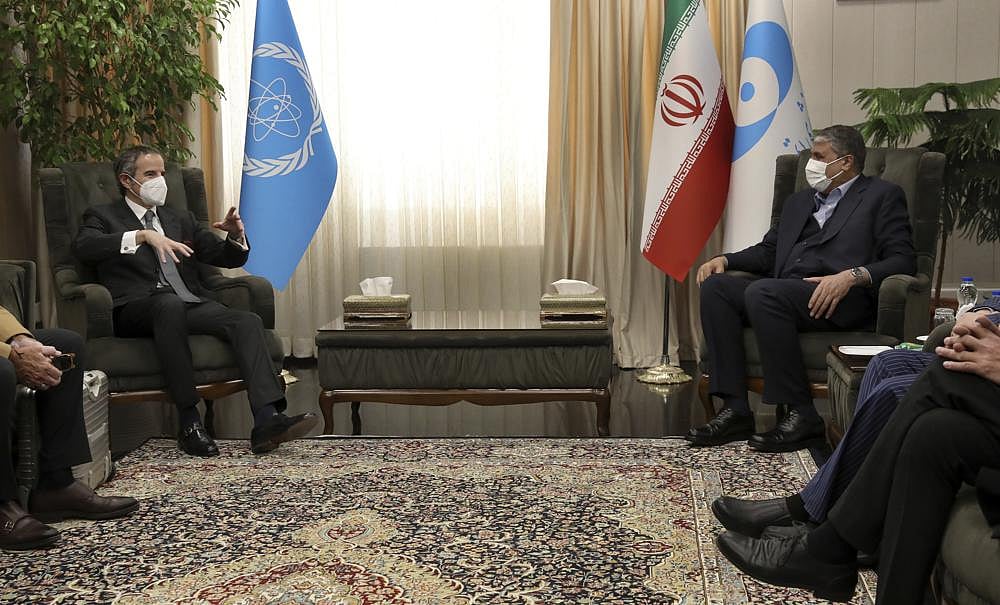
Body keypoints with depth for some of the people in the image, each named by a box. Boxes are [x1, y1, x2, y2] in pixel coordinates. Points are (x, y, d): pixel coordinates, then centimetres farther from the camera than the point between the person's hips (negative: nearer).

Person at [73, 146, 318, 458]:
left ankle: (267, 420, -41)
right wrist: (143, 235, -21)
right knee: (169, 303, -39)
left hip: (191, 306, 4)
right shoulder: (103, 217, 15)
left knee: (247, 321, -25)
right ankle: (188, 420, -36)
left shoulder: (182, 220, 28)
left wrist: (235, 235, 1)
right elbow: (83, 246, -9)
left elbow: (229, 258, 25)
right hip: (136, 311, -4)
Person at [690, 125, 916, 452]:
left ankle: (801, 415, -27)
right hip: (784, 294, 7)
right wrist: (725, 259, 9)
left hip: (842, 300, -7)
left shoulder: (882, 195, 10)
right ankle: (735, 409, -21)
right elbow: (768, 251, 29)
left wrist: (852, 275, -19)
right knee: (716, 286, -17)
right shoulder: (799, 201, 31)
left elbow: (902, 260, -2)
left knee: (761, 292, -33)